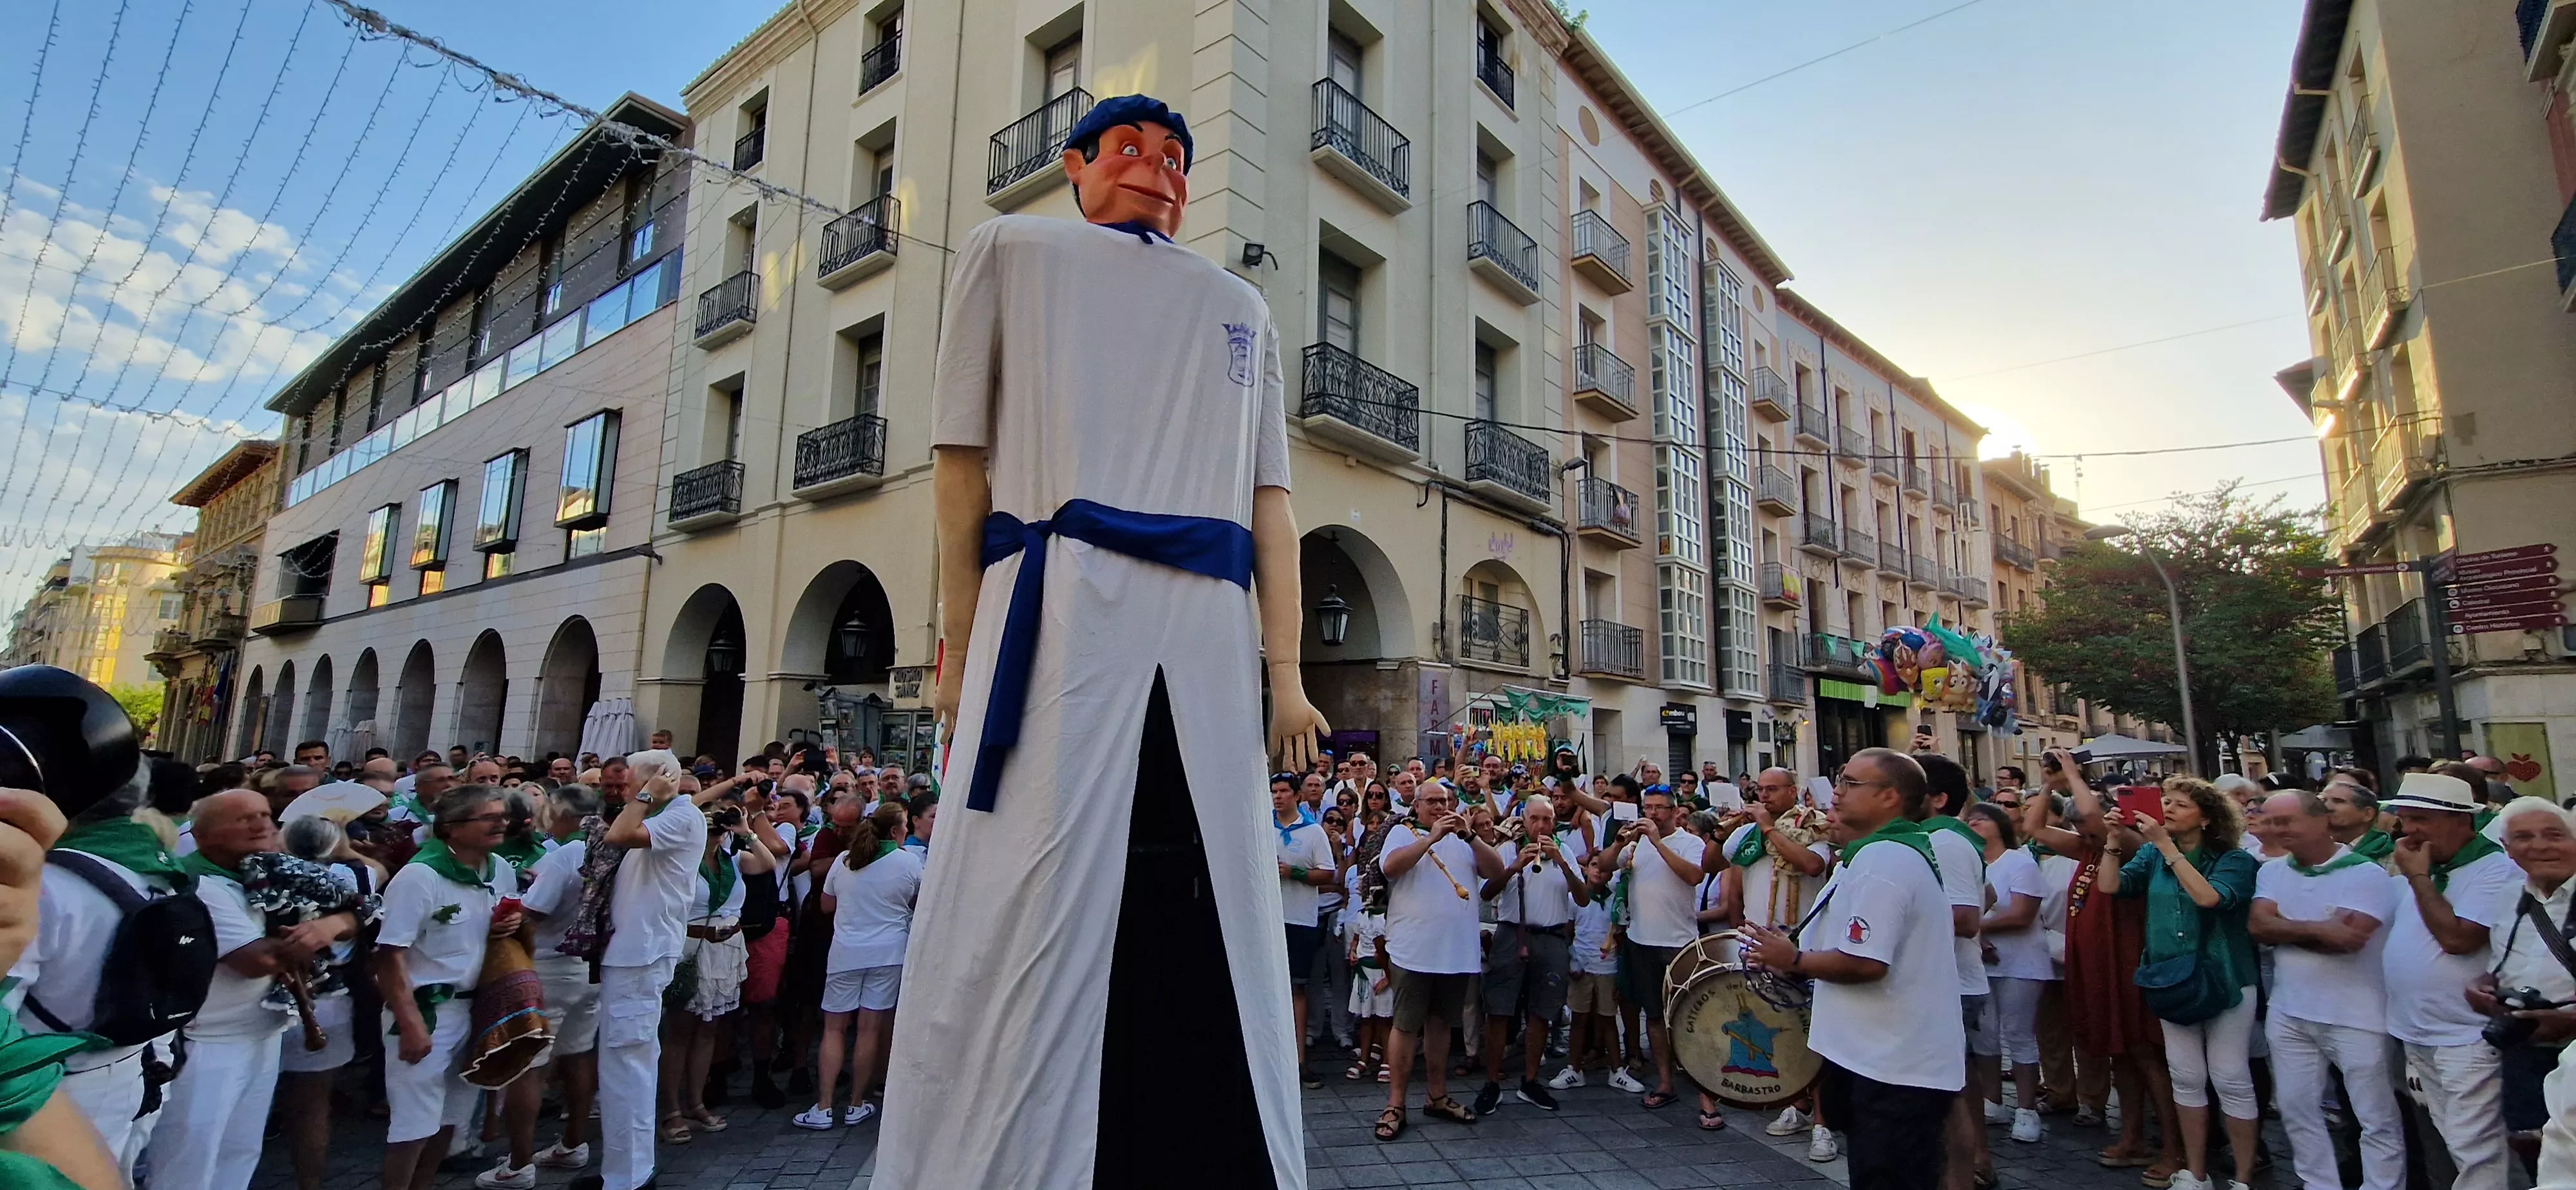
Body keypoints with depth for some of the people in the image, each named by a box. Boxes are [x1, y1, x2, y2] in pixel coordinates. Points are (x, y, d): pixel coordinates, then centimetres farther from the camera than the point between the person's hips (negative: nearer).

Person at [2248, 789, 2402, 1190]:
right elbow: (2257, 927, -7)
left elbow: (2348, 940, -19)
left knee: (2377, 1119, 6)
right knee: (2297, 1111, 13)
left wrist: (2284, 930, -9)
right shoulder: (2271, 872, 6)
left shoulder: (2366, 873, -10)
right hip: (2288, 1014, 5)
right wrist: (2319, 929, -18)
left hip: (2355, 1017, -5)